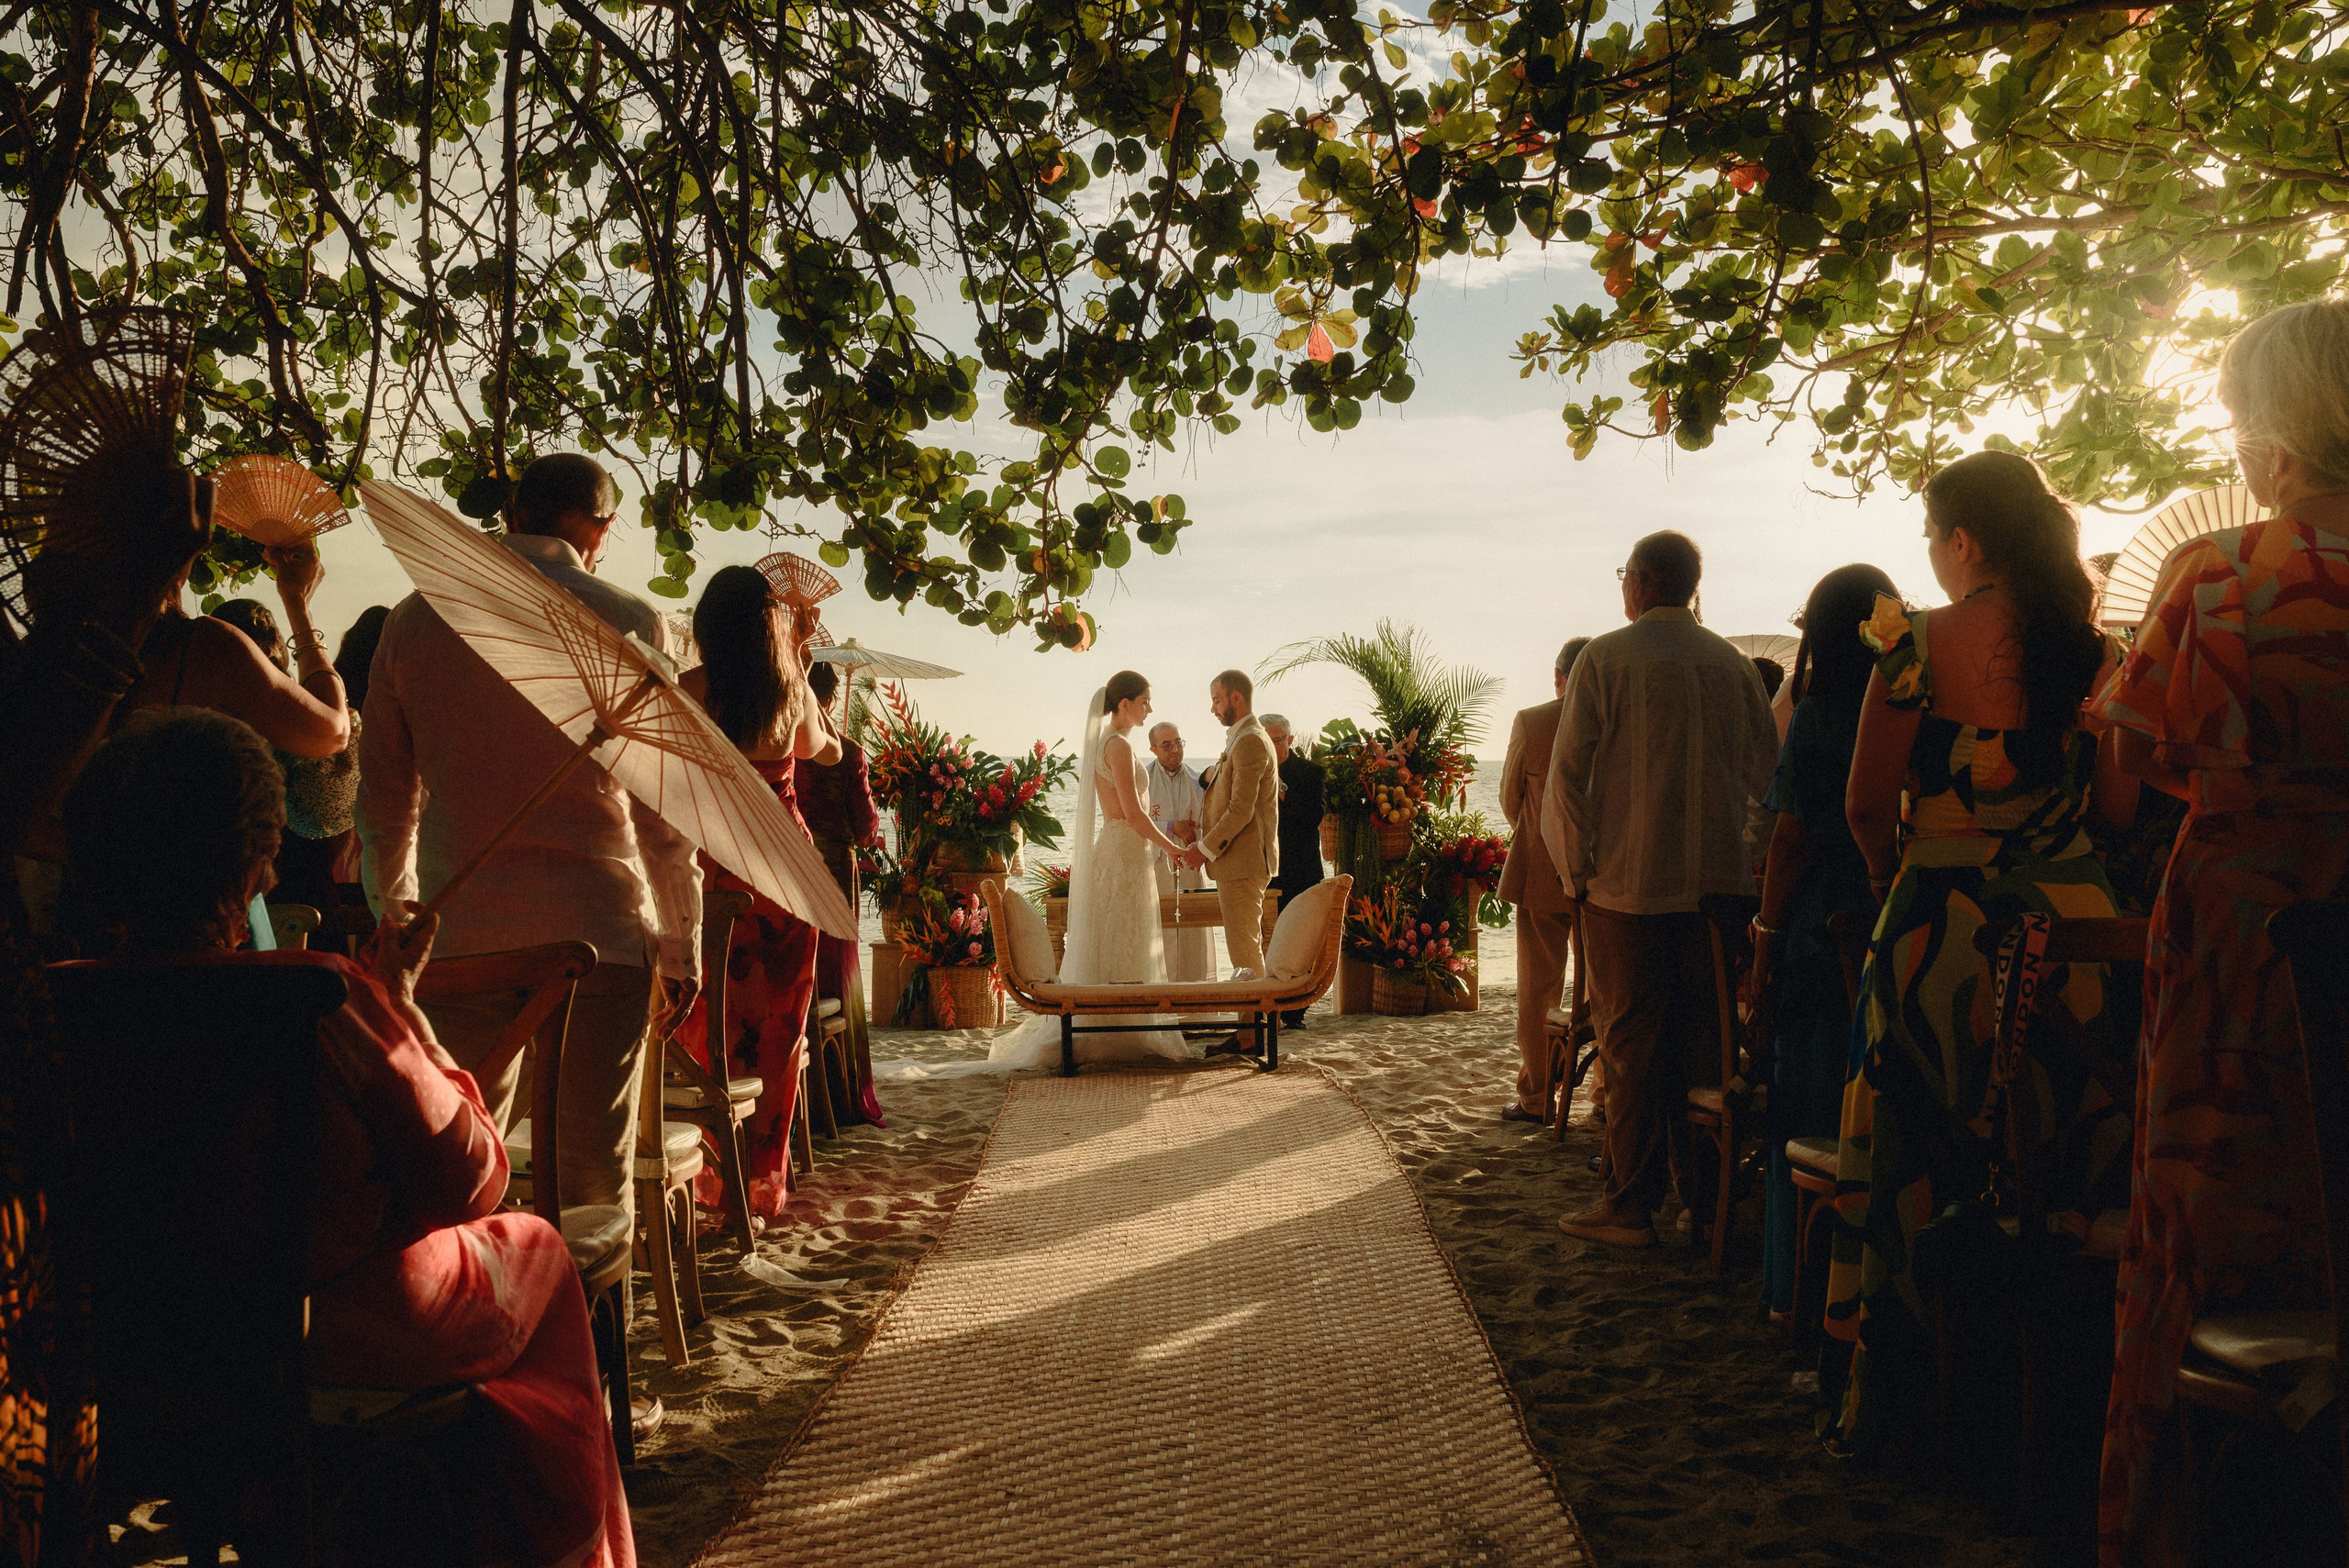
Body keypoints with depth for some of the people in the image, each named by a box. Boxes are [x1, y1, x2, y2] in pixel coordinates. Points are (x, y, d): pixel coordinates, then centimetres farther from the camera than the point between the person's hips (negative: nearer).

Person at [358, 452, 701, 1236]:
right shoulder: (629, 621, -1)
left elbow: (383, 797, 13)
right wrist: (682, 945, 7)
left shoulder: (415, 620, 8)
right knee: (596, 1179, 5)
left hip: (459, 932, 3)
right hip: (596, 932, -2)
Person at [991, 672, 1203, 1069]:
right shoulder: (1119, 745, -15)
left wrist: (1163, 845, 18)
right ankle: (1123, 1035, -1)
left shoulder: (1106, 744, 15)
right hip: (1125, 854, -10)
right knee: (1123, 947, -5)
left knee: (1109, 947, 13)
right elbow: (1133, 814, -19)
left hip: (1114, 849, 10)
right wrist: (1173, 848, -11)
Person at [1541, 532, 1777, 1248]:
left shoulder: (1607, 656, -6)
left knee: (1631, 1044, 1)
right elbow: (1769, 772, 11)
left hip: (1628, 885, -4)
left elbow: (1567, 774, -10)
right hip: (1717, 884, 4)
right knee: (1704, 1040, 12)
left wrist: (1576, 870, -1)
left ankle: (1629, 1207, 6)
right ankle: (1706, 1195, 20)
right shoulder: (1734, 664, 7)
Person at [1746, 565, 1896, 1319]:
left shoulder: (1815, 715, -8)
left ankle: (1804, 1285, 12)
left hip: (1820, 928, -4)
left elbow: (1793, 837, -8)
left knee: (1810, 1112, 5)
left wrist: (1766, 938, -3)